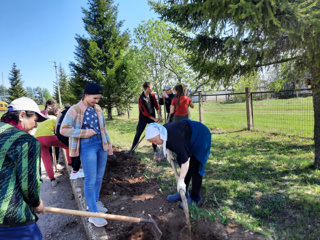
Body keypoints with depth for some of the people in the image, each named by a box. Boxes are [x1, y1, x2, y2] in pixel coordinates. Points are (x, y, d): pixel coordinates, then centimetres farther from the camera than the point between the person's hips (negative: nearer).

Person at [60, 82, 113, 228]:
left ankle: (95, 202, 37)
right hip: (87, 148, -6)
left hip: (101, 145, 6)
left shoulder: (97, 108, 8)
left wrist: (109, 145, 14)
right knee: (91, 180, -2)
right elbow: (63, 129, -11)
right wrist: (84, 133, -17)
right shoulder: (75, 110, -10)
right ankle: (93, 214, 10)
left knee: (99, 177, 16)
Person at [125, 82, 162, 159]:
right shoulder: (141, 99, -21)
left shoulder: (152, 95, -5)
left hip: (152, 117, 4)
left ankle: (155, 149, 20)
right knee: (138, 134, 1)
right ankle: (132, 150, 12)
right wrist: (154, 119, -19)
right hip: (143, 118, -4)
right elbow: (144, 112, -20)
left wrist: (159, 115, -7)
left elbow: (156, 105, 4)